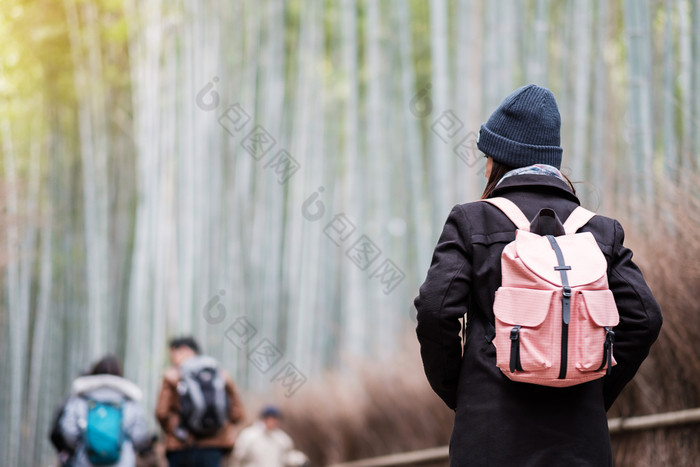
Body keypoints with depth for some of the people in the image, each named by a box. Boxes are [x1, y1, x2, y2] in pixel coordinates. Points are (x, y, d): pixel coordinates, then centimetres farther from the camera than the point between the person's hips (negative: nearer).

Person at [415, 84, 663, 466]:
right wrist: (597, 395, 10)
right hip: (577, 436, 2)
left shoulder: (470, 221, 3)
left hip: (491, 424, -2)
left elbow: (436, 310, -7)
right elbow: (642, 317, 1)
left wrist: (453, 392, 6)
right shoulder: (599, 230, 10)